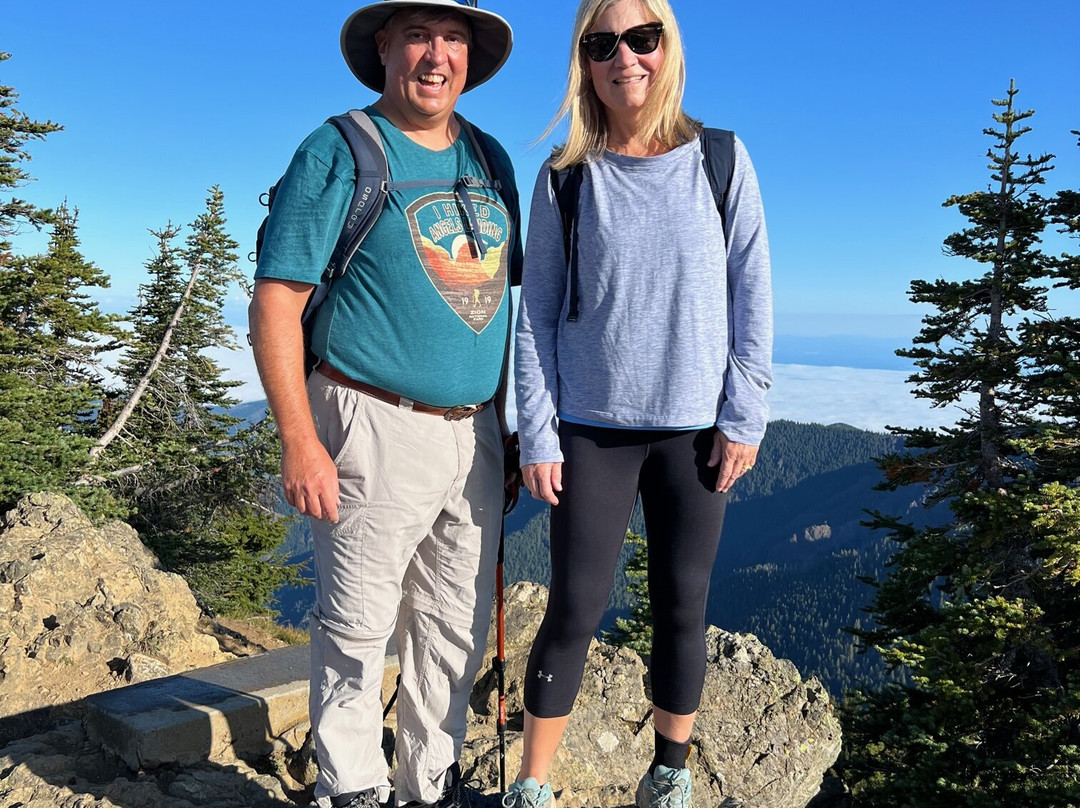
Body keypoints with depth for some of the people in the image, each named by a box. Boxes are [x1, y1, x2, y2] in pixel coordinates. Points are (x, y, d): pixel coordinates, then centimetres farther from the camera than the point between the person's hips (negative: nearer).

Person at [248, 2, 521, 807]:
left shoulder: (490, 158, 14)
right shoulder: (338, 153, -4)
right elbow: (276, 302, -9)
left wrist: (509, 419, 14)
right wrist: (300, 443, -16)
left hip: (474, 433, 6)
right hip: (378, 433, -6)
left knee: (458, 629, 14)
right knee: (359, 627, 3)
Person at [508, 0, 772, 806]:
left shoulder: (721, 159, 4)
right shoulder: (564, 177, 2)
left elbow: (752, 292, 3)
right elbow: (537, 311, 2)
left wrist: (745, 414, -3)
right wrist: (537, 435, -3)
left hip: (695, 427, 1)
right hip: (592, 428, 0)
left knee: (683, 606, 8)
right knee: (575, 610, 1)